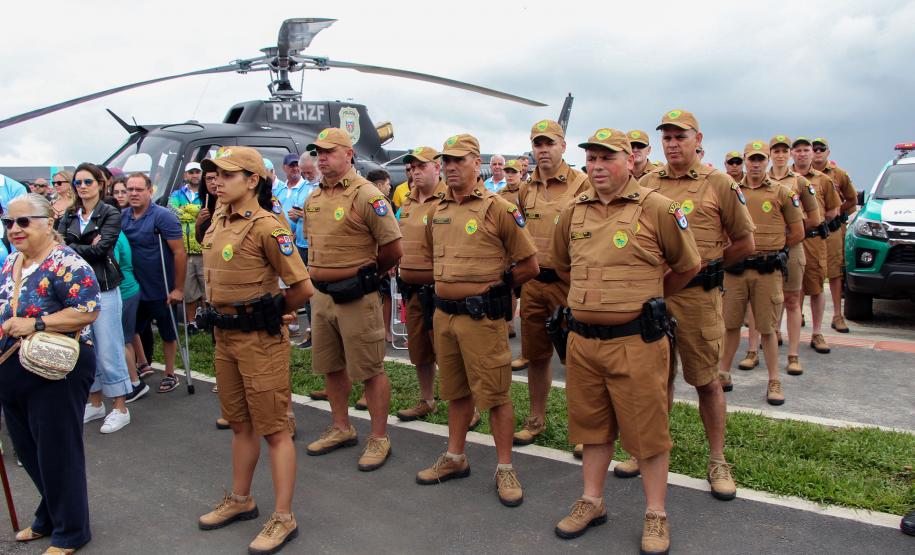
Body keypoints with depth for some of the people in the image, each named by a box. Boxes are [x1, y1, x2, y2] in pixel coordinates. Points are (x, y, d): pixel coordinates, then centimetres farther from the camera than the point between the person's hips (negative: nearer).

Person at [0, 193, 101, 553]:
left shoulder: (65, 263, -17)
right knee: (29, 452, 19)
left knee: (58, 452, 5)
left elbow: (88, 311, -23)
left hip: (56, 373, -8)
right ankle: (49, 518, 40)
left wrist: (35, 324, -26)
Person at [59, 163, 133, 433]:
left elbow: (100, 249, -14)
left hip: (103, 289, -5)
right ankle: (95, 403, 26)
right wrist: (86, 247, -17)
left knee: (108, 350, -1)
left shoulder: (111, 214, -2)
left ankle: (120, 408, 10)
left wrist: (69, 248, -8)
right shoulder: (70, 216, 12)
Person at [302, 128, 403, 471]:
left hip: (356, 297, -8)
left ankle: (379, 439, 14)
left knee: (370, 370, 1)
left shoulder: (366, 195, -13)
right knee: (331, 366, 17)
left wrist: (366, 274, 2)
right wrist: (321, 276, 15)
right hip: (321, 294, 8)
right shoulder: (313, 199, 10)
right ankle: (341, 429, 34)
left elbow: (393, 249, -12)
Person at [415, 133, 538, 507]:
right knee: (456, 390, 18)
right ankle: (455, 458, 31)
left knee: (494, 393, 0)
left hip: (481, 317, -6)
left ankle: (505, 468, 14)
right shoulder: (438, 211, 10)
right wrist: (450, 285, 14)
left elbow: (529, 265, -8)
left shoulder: (498, 208, -10)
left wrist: (491, 287, -2)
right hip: (444, 313, 7)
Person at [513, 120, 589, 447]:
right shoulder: (526, 189, 11)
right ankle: (536, 419, 31)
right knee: (535, 354, 15)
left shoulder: (581, 184, -8)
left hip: (568, 282, -5)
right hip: (532, 282, 6)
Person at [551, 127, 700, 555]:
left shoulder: (657, 208, -8)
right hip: (582, 339, 5)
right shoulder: (572, 213, 7)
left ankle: (656, 515, 22)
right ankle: (592, 502, 33)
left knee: (647, 430, 6)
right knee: (592, 424, 17)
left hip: (636, 340, -5)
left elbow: (687, 266, 4)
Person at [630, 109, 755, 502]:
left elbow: (744, 243, 5)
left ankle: (717, 461, 18)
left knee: (706, 380, 6)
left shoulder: (718, 184, -1)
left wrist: (704, 267, 7)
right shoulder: (646, 184, 9)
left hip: (697, 296, -3)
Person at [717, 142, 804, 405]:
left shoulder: (782, 192, 3)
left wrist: (770, 249, 9)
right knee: (730, 324, 9)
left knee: (767, 328, 4)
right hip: (735, 268, 2)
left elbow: (798, 233, 7)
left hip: (768, 270, -1)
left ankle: (774, 382, 14)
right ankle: (724, 374, 21)